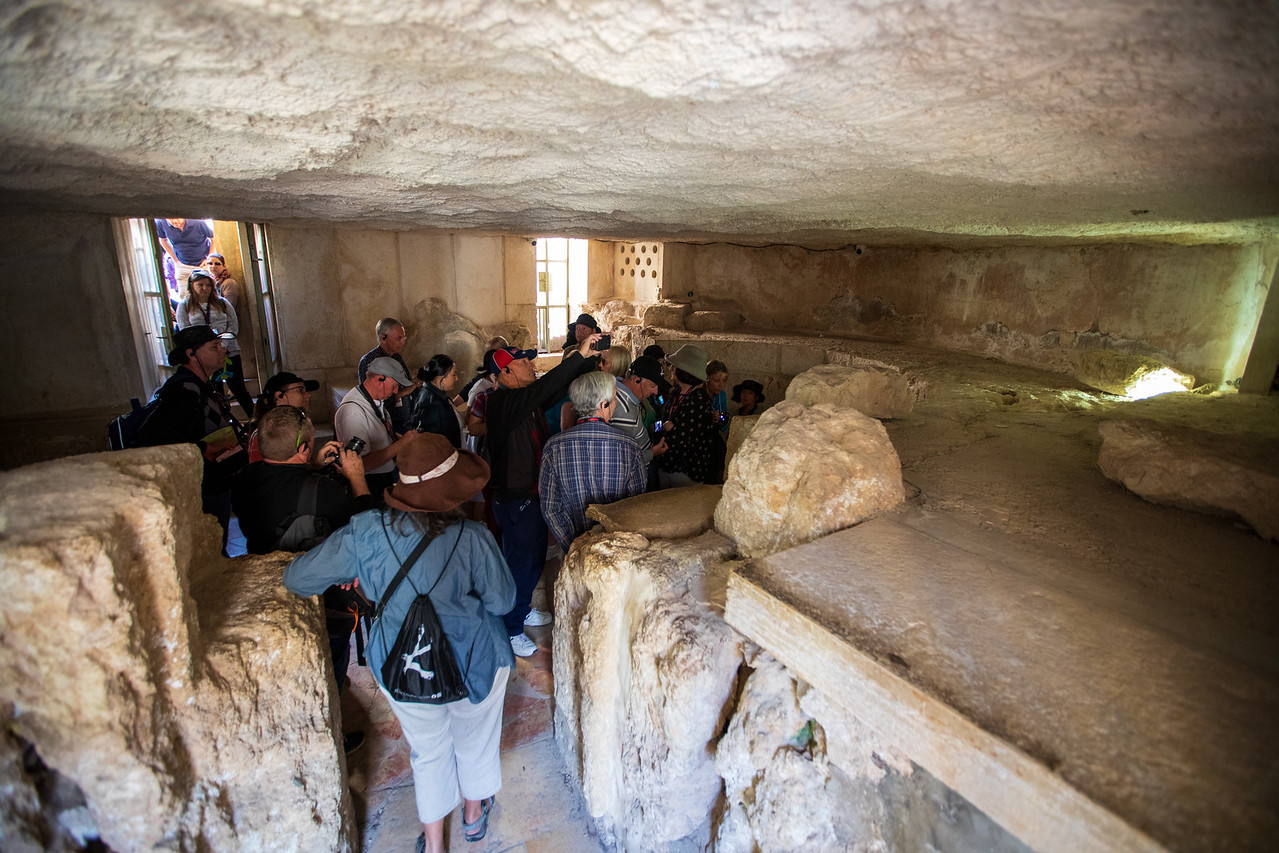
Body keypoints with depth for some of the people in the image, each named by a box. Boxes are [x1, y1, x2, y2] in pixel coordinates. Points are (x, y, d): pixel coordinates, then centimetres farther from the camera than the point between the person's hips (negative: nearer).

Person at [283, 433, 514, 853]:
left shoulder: (366, 532, -21)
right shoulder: (472, 538, -27)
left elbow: (298, 578, -8)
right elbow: (502, 600, -15)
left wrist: (352, 574, 10)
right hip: (473, 662, -2)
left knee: (427, 750, 28)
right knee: (475, 740, 28)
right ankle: (473, 814, 55)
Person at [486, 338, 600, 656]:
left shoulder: (527, 399, 5)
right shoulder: (502, 402, -23)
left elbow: (559, 387, 10)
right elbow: (543, 389, -38)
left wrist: (589, 360, -3)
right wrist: (579, 354, -37)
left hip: (533, 494, 9)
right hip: (515, 501, -9)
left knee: (534, 558, 24)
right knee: (520, 564, 5)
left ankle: (522, 609, 46)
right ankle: (510, 630, 25)